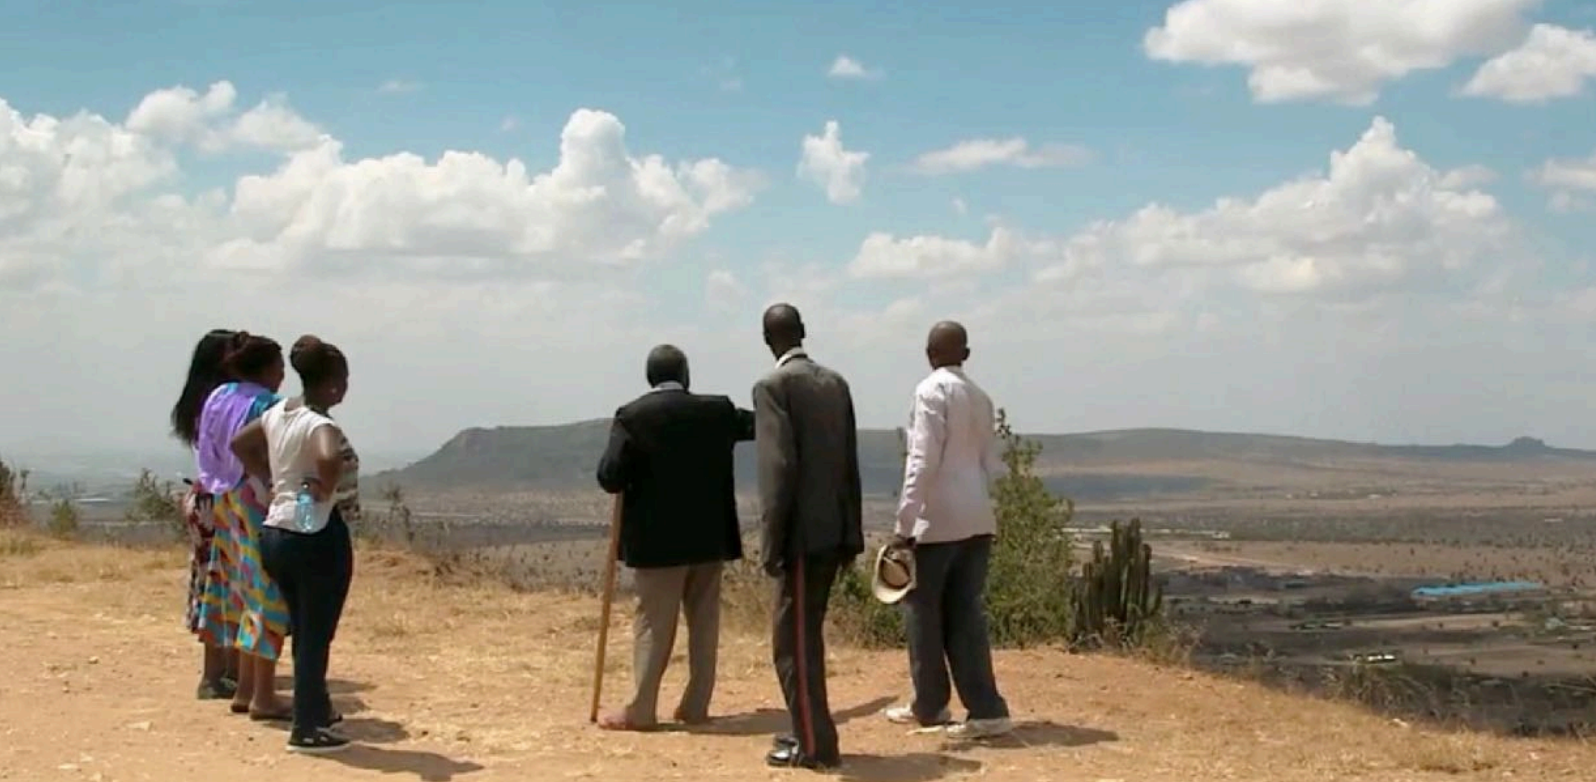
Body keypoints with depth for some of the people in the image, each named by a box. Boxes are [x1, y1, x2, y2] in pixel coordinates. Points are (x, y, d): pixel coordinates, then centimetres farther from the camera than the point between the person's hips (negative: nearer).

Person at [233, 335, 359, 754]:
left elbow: (240, 443, 22)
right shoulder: (320, 425, -19)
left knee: (304, 631, 21)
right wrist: (325, 489, -24)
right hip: (318, 535, -9)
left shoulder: (278, 414, 7)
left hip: (276, 531, 9)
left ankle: (317, 709, 35)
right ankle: (307, 729, 6)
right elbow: (329, 458, -41)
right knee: (317, 635, 1)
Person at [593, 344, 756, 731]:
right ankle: (696, 705, 13)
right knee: (704, 620, 10)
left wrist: (632, 481, 8)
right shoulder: (717, 410, 2)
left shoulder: (633, 416, -9)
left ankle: (640, 710, 4)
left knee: (653, 623, 2)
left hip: (657, 537, -3)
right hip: (708, 536, 3)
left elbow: (610, 477, -14)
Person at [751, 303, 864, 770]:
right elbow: (850, 463, 12)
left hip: (802, 532, -8)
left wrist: (771, 540, -15)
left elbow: (779, 466, -18)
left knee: (793, 640, 0)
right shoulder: (836, 382, 10)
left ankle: (815, 745, 3)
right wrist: (852, 532, 16)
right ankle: (809, 731, 25)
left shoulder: (773, 386, -11)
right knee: (806, 634, 18)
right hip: (832, 530, 8)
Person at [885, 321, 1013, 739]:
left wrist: (904, 523, -15)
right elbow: (991, 462, 13)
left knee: (923, 609, 8)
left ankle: (930, 705, 17)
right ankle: (985, 709, 1)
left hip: (938, 519, -7)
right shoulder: (980, 396, 13)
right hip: (977, 518, 7)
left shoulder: (932, 390, -9)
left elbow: (923, 460, -16)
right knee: (966, 613, 7)